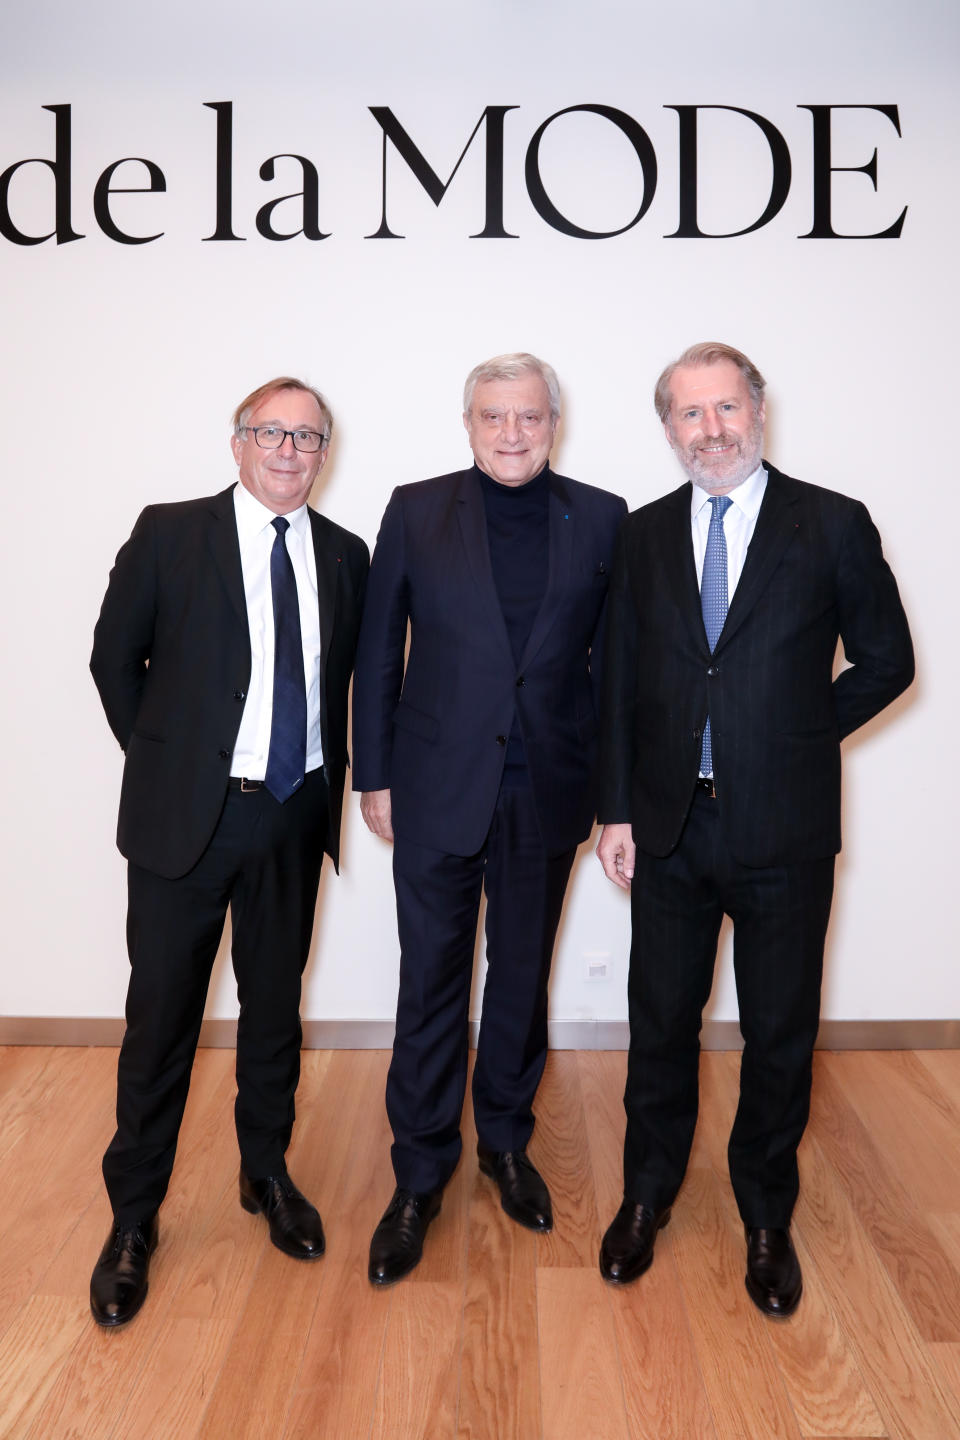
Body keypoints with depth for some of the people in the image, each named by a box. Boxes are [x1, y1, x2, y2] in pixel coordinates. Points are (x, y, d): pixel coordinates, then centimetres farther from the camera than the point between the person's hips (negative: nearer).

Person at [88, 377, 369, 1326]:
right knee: (161, 1016, 6)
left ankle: (267, 1175, 37)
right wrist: (161, 758, 3)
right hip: (186, 816, -3)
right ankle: (133, 1218, 25)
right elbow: (114, 658, 2)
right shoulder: (169, 535, -4)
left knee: (275, 1005, 16)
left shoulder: (344, 556, 5)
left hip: (295, 817, 3)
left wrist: (333, 771, 7)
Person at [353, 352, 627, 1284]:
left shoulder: (600, 519, 2)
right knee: (430, 985, 7)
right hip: (439, 789, -1)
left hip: (548, 790, 1)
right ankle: (419, 1176, 25)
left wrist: (613, 783, 2)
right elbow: (378, 652, 2)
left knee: (522, 980, 16)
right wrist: (374, 776, 0)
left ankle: (506, 1143, 37)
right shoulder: (416, 512, 0)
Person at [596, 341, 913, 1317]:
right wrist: (616, 810, 1)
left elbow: (886, 661, 3)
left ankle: (766, 1217, 35)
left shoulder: (832, 525, -4)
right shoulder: (644, 535, 5)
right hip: (670, 826, 2)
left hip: (784, 832, -2)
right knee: (661, 1021, 14)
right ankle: (647, 1196, 37)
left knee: (780, 1033, 12)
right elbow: (620, 682, 5)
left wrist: (797, 737, -2)